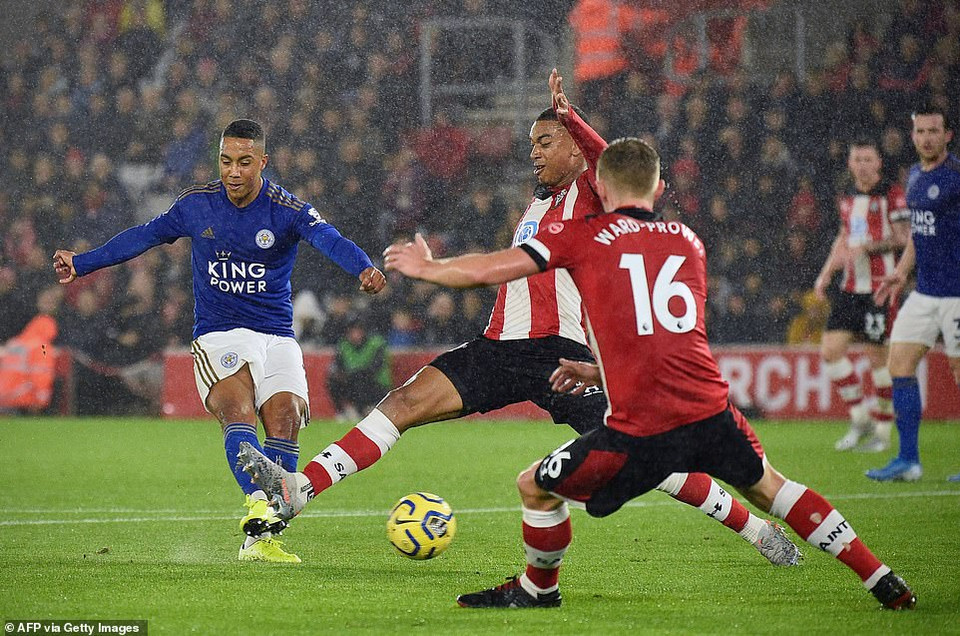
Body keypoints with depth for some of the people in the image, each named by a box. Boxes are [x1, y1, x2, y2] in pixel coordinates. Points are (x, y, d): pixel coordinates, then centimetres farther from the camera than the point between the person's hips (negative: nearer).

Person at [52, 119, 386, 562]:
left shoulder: (287, 210, -6)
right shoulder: (196, 205, 3)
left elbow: (327, 239, -25)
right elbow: (143, 237, 18)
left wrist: (363, 268, -46)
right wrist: (83, 264, 24)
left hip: (276, 338, 0)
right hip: (217, 337, 0)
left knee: (284, 420, -18)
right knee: (238, 409, -26)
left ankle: (262, 539, -13)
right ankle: (259, 513, -47)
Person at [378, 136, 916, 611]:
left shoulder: (583, 236, 4)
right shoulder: (689, 241, 18)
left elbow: (487, 270, 5)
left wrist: (426, 267, 24)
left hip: (640, 428, -5)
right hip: (710, 409, 5)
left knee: (536, 489, 15)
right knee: (767, 484, 27)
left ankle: (540, 588, 36)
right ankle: (884, 582, 27)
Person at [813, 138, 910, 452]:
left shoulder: (891, 194, -6)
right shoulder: (846, 199, 15)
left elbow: (903, 238, -11)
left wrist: (866, 247, -19)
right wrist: (826, 273, 17)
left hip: (880, 285, -6)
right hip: (850, 286, 7)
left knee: (878, 356, -3)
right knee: (831, 350, -4)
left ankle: (882, 430, 10)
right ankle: (860, 420, 10)